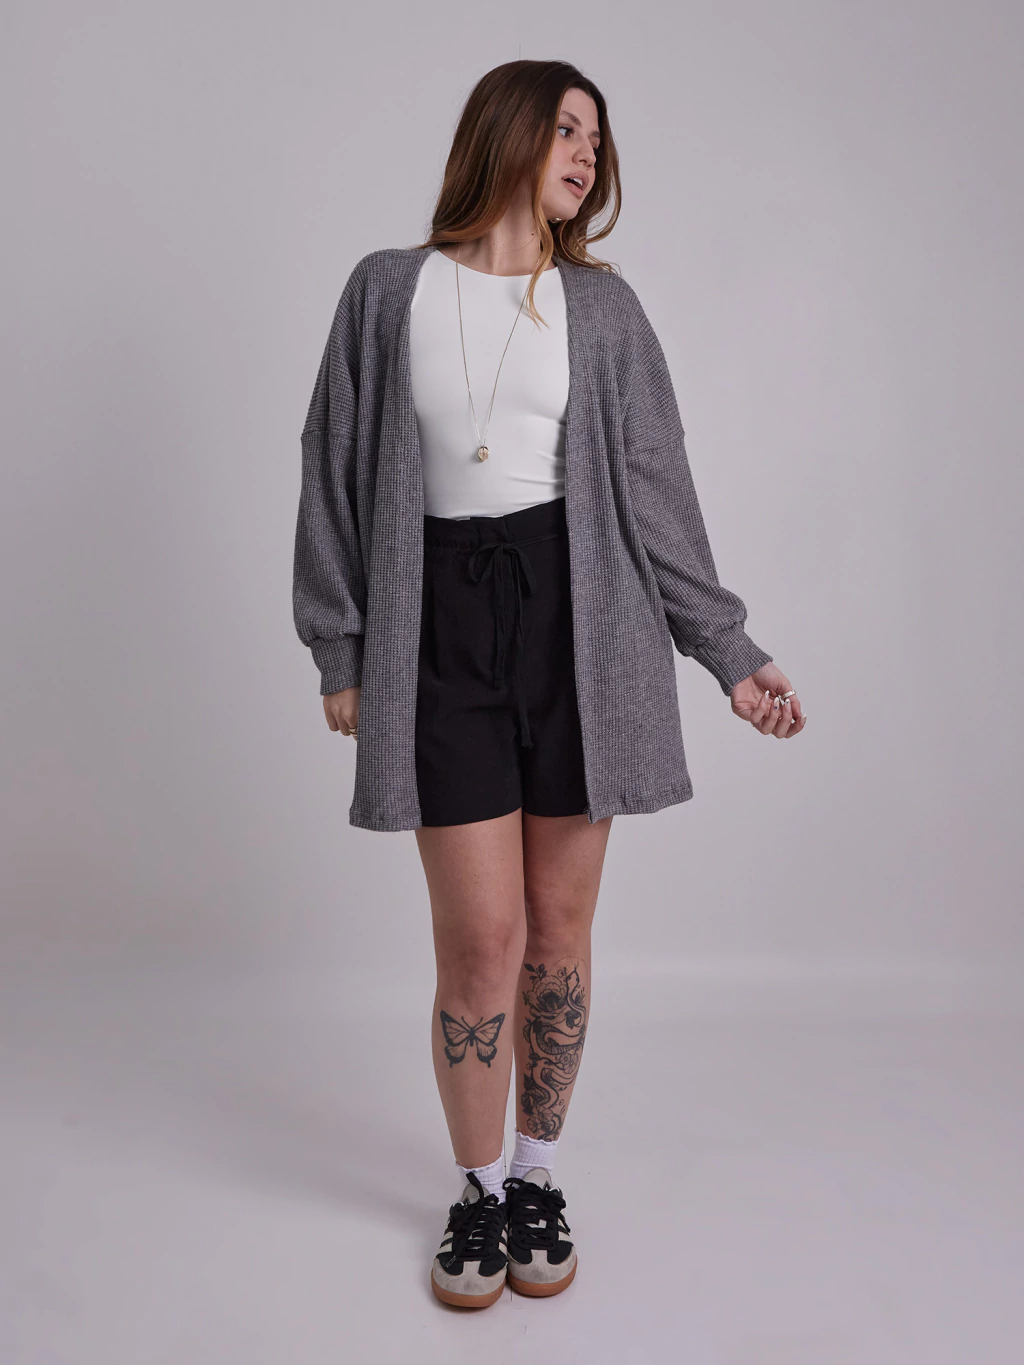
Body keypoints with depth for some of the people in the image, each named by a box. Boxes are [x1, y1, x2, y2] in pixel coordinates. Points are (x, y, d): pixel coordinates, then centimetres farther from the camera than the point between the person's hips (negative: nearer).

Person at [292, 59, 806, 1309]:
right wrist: (339, 653, 4)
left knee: (560, 927, 6)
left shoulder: (602, 306, 10)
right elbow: (336, 470, 7)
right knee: (482, 937, -3)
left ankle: (537, 1175, 28)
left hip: (580, 620, 2)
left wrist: (729, 652, 3)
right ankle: (478, 1191, 22)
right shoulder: (389, 291, 7)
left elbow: (655, 486, 7)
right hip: (440, 627, -1)